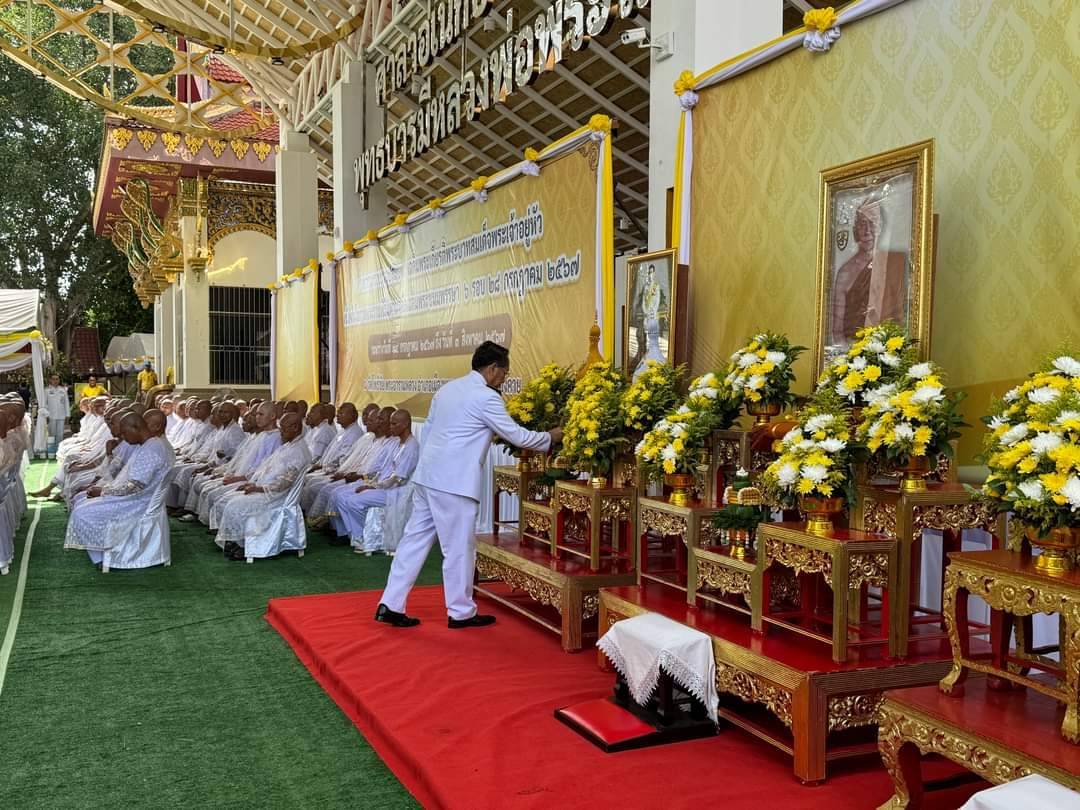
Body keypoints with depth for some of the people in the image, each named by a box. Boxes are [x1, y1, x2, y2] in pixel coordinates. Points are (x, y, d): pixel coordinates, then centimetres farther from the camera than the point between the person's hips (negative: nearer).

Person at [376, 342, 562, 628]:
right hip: (454, 481, -8)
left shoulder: (447, 389, 15)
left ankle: (390, 605, 13)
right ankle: (461, 612, 15)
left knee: (415, 539, 11)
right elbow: (517, 435, -6)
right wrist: (550, 437, 9)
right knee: (459, 548, 3)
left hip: (428, 475, 9)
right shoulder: (486, 397, -10)